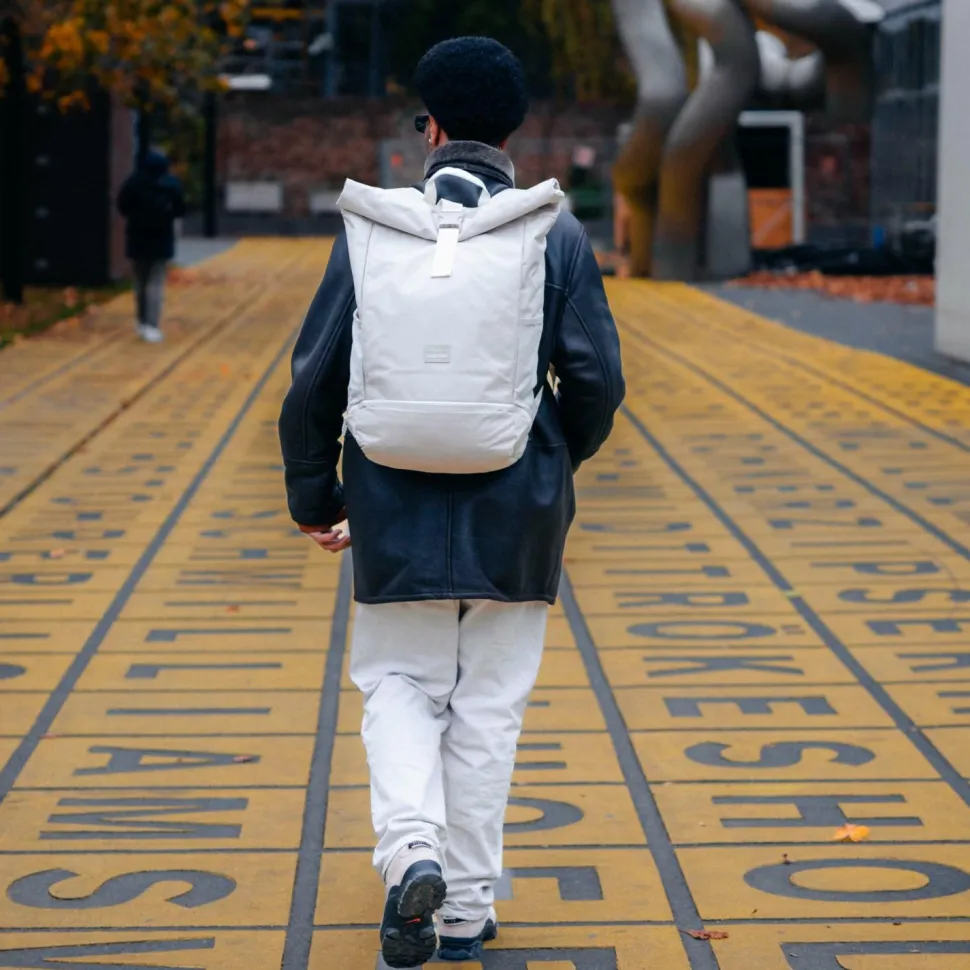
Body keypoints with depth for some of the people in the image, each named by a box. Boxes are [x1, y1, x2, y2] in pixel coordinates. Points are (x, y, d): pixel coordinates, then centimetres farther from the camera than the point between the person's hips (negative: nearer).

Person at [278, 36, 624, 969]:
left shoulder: (370, 228, -2)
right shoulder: (556, 236, -2)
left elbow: (315, 375, -1)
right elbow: (596, 380, -5)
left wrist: (313, 495, 11)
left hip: (397, 512, 0)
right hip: (517, 512, 0)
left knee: (400, 684, 15)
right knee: (489, 706, 10)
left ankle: (410, 850, -8)